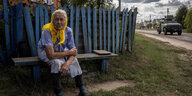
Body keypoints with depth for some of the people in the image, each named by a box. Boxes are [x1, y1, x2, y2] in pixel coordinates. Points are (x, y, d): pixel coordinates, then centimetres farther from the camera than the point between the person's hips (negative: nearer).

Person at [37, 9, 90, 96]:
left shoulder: (68, 30, -19)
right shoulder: (47, 31, -33)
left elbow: (73, 51, -19)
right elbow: (51, 55, -38)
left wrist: (67, 63, -40)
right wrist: (69, 52, -28)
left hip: (61, 51, 5)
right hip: (45, 52, -4)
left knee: (74, 60, -16)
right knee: (57, 62, -32)